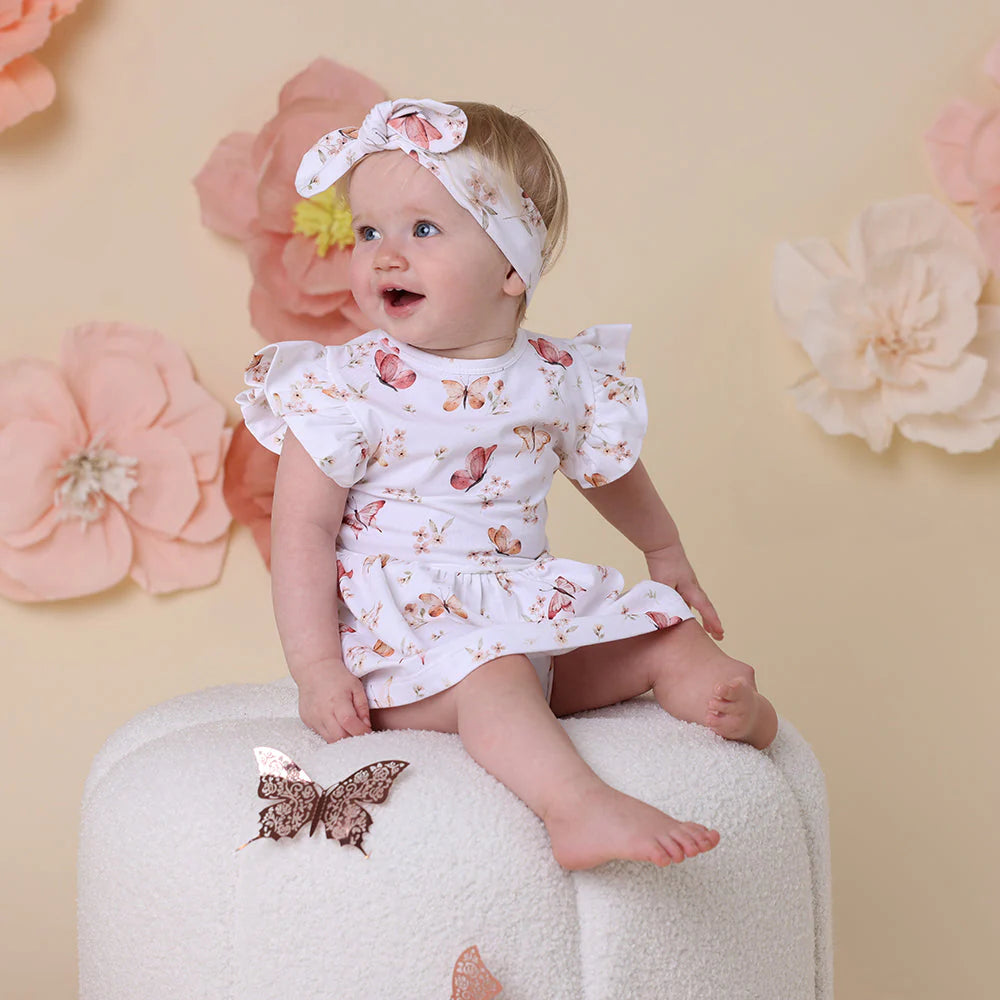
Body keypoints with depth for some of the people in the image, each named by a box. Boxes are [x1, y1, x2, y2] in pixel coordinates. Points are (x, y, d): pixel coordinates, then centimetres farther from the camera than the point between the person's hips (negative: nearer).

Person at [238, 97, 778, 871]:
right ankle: (581, 806, -49)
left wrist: (666, 555, 37)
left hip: (532, 617, 6)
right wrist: (316, 669, -18)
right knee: (489, 673, -34)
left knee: (668, 639, -1)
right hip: (399, 633, -6)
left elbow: (612, 473, 22)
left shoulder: (560, 381, 1)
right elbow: (303, 529, -11)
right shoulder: (345, 387, -10)